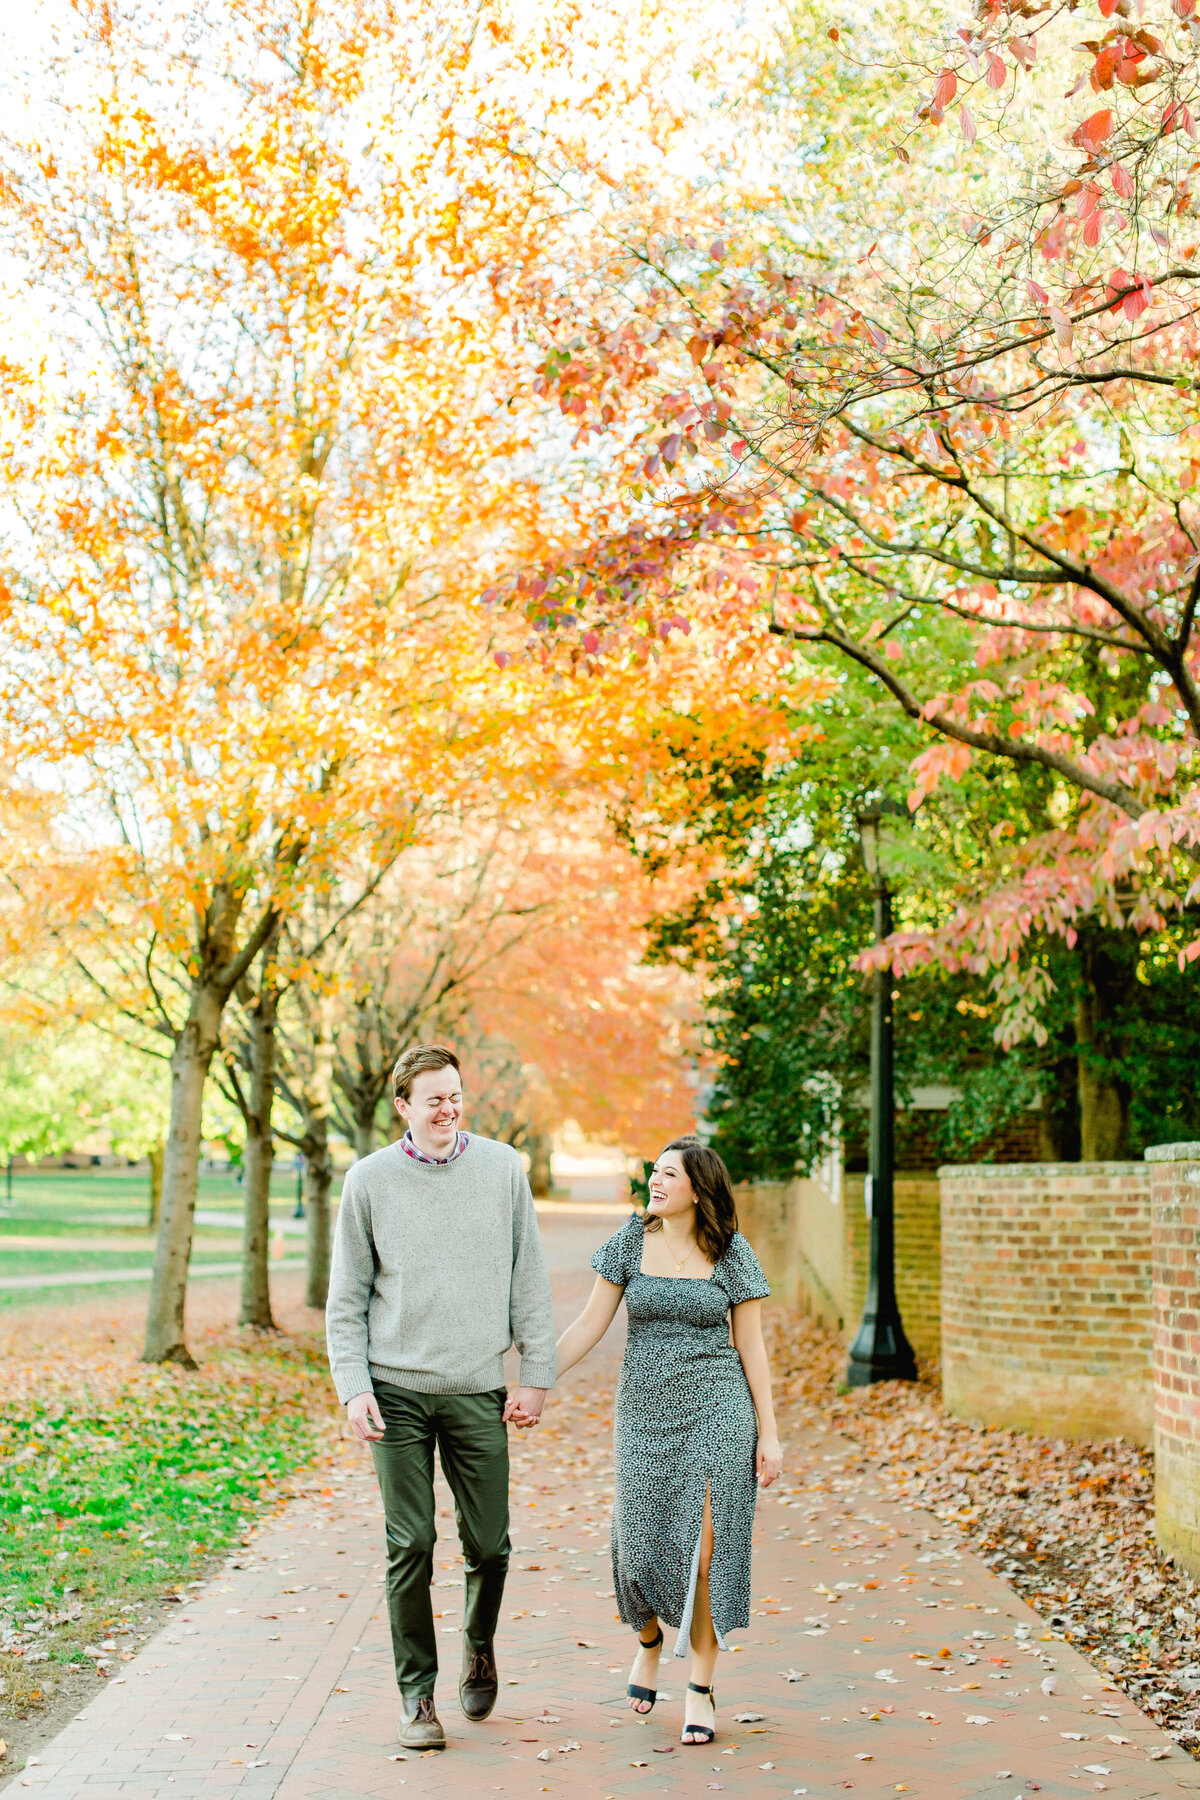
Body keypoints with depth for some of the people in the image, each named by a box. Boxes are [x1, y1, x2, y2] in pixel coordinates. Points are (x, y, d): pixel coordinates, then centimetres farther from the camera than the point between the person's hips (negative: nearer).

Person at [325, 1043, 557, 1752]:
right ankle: (418, 1692, 12)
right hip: (397, 1390, -1)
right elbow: (346, 1299, 5)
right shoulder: (370, 1180, 1)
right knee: (411, 1544, -2)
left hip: (479, 1391, 1)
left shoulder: (504, 1169, 3)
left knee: (490, 1544, 4)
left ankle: (479, 1646, 34)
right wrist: (353, 1389, -4)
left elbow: (529, 1281, 7)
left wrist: (537, 1376, 3)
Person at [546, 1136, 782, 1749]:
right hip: (645, 1408, 2)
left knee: (704, 1549, -6)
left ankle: (700, 1689, 8)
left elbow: (750, 1345, 2)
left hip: (715, 1408, -2)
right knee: (642, 1542, 2)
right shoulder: (632, 1240, 2)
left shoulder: (732, 1252, -2)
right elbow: (590, 1324, 4)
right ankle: (649, 1637, 36)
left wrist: (769, 1433, -2)